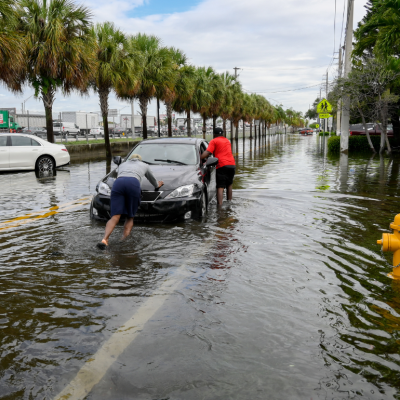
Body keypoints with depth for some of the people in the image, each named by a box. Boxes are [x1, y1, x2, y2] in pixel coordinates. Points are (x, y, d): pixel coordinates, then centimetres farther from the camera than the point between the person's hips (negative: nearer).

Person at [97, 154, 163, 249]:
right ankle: (124, 240, -11)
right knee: (130, 217, 8)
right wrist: (157, 185, 74)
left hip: (118, 183, 2)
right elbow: (152, 179, 52)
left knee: (115, 217, -7)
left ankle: (104, 239, -30)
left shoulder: (122, 165, 41)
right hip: (133, 184, -2)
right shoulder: (144, 165, 36)